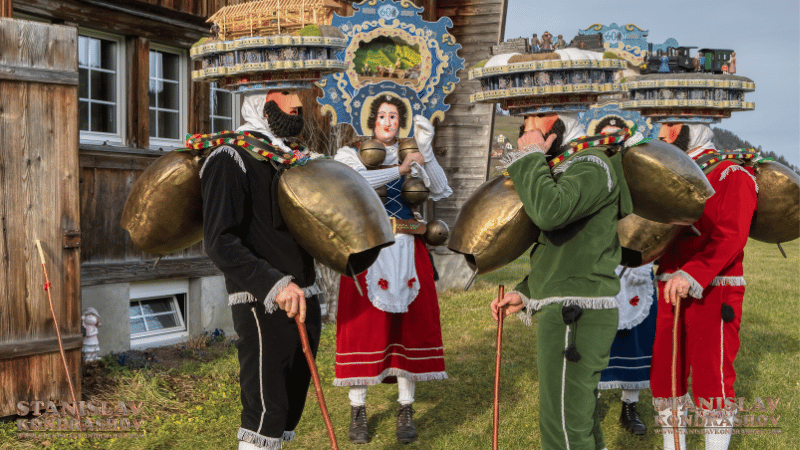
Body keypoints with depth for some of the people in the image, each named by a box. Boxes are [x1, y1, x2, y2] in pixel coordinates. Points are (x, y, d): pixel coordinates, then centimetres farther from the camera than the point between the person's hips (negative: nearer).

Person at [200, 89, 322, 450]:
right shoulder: (230, 160, -11)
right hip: (262, 307, -8)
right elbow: (220, 243, -22)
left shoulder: (293, 158, 14)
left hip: (304, 299, 8)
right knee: (266, 410, -6)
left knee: (290, 405, 14)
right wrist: (274, 284, -32)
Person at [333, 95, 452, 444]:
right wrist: (399, 170, -18)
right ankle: (358, 412, 10)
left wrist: (425, 150, -11)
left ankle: (406, 411, 13)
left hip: (407, 252, 3)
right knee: (364, 327, -2)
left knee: (408, 325, 3)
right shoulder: (351, 154, 5)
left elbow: (441, 191, -1)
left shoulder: (411, 159, 13)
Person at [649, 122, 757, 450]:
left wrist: (693, 274, -29)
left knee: (711, 382, 0)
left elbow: (731, 236, -19)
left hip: (712, 294, -7)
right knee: (664, 377, 11)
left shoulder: (731, 174, -7)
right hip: (672, 294, 7)